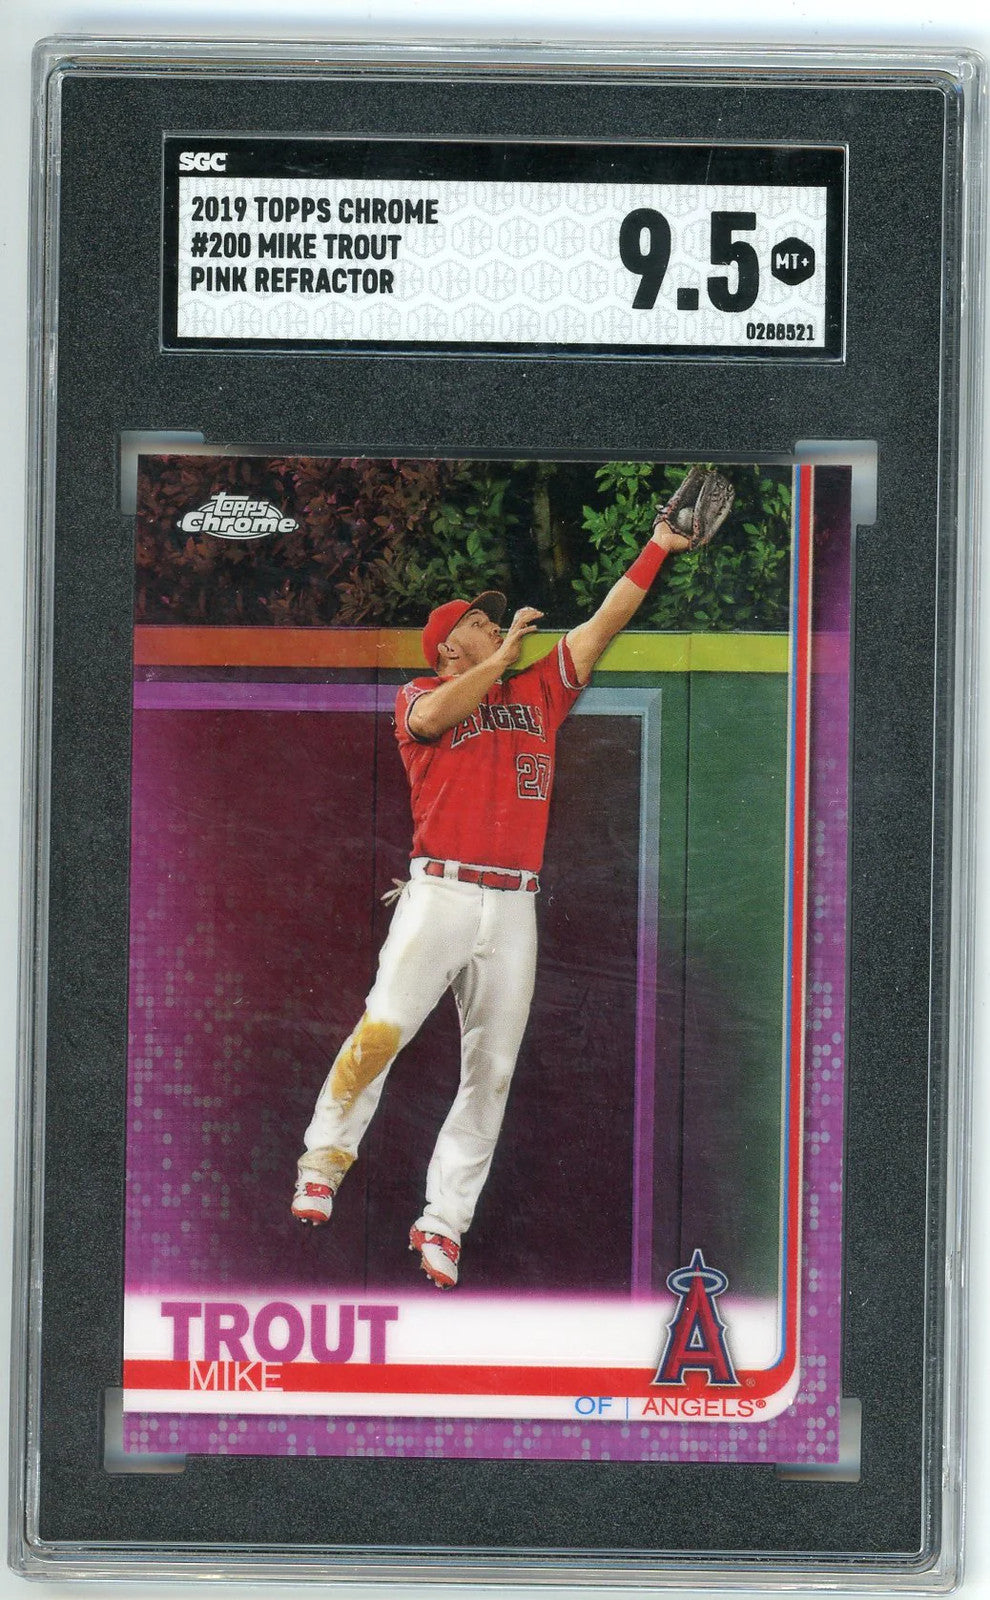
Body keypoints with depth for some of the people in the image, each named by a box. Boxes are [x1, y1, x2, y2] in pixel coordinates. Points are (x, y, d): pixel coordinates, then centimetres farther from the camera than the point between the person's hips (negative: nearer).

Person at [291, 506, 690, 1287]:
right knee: (383, 1028, -20)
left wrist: (656, 549, 17)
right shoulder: (419, 697, 11)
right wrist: (505, 653, -5)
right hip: (440, 893, -4)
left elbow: (605, 622, 21)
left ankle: (443, 1222, 3)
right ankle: (325, 1159, -3)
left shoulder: (538, 692, 21)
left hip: (515, 907, 4)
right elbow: (437, 715, -14)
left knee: (492, 1069, -1)